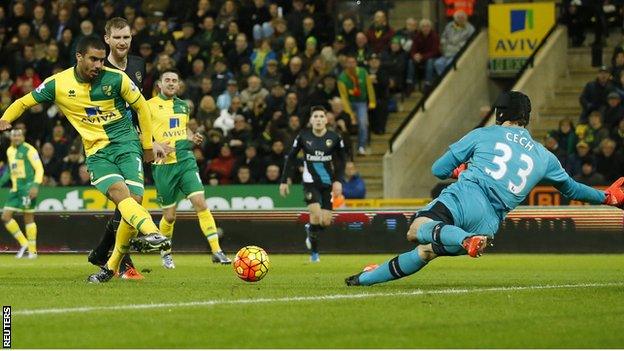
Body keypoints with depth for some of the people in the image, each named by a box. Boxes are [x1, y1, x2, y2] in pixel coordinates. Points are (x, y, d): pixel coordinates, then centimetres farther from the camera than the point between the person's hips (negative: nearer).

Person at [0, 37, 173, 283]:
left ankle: (113, 265, 1)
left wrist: (148, 146, 13)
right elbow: (24, 102, 10)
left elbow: (141, 107, 9)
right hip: (96, 152, 0)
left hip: (125, 143, 0)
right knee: (120, 193, -28)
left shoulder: (116, 78, -5)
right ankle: (151, 233, -51)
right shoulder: (58, 84, -2)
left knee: (133, 200, -15)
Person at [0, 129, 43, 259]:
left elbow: (39, 168, -13)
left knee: (28, 218, -4)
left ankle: (32, 250, 3)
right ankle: (23, 243, 11)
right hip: (15, 189, 7)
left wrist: (36, 185, -23)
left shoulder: (28, 150, -10)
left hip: (27, 188, -7)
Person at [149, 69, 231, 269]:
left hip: (186, 161, 3)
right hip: (163, 165, -3)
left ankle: (216, 251, -14)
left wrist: (192, 138, 9)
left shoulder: (183, 106, 15)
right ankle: (166, 253, 28)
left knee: (200, 203, -13)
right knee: (169, 216, 2)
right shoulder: (150, 106, -2)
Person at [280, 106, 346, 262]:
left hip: (328, 183, 2)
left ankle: (310, 230, 35)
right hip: (310, 183, -2)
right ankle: (314, 251, 1)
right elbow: (290, 158, 3)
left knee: (326, 222, -1)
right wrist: (284, 181, 2)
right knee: (316, 215, -20)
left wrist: (338, 180, -4)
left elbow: (341, 161, 7)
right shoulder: (303, 136, -7)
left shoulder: (335, 138, -6)